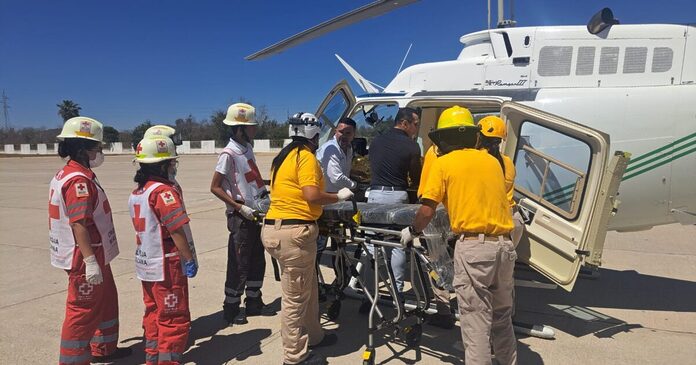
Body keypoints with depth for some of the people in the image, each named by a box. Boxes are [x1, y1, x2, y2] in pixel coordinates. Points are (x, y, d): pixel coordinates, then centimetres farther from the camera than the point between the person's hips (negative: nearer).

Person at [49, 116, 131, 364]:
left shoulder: (68, 174, 12)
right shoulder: (79, 180, -21)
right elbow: (79, 223, -27)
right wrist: (90, 261, -28)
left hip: (96, 256, 11)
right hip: (85, 259, -11)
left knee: (106, 300, 22)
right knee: (84, 310, 0)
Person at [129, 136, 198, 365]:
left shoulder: (136, 193, 8)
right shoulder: (164, 191, -19)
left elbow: (145, 228, 12)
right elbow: (177, 230, -20)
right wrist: (189, 258, -13)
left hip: (146, 264, 9)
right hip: (167, 266, -9)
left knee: (154, 313, 20)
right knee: (175, 319, 1)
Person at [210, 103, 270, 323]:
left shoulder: (248, 148, 8)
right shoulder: (229, 154, -15)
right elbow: (215, 188, -15)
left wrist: (263, 193, 9)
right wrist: (240, 207, -17)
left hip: (255, 214, 8)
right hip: (241, 218, -8)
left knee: (257, 262, 16)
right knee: (239, 266, 1)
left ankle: (253, 303, 30)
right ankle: (231, 310, 16)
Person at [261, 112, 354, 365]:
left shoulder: (284, 156, 18)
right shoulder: (305, 156, -10)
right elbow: (312, 195, -20)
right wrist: (339, 196, -4)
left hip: (277, 227, 10)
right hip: (294, 232, -10)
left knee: (308, 288, 22)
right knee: (296, 296, 1)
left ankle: (313, 336, 37)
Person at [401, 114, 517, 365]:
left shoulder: (443, 163, -1)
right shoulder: (492, 160, 15)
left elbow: (427, 211, -6)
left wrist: (412, 231, 13)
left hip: (474, 246, -6)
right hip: (504, 245, 6)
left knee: (476, 319, 1)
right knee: (502, 316, 21)